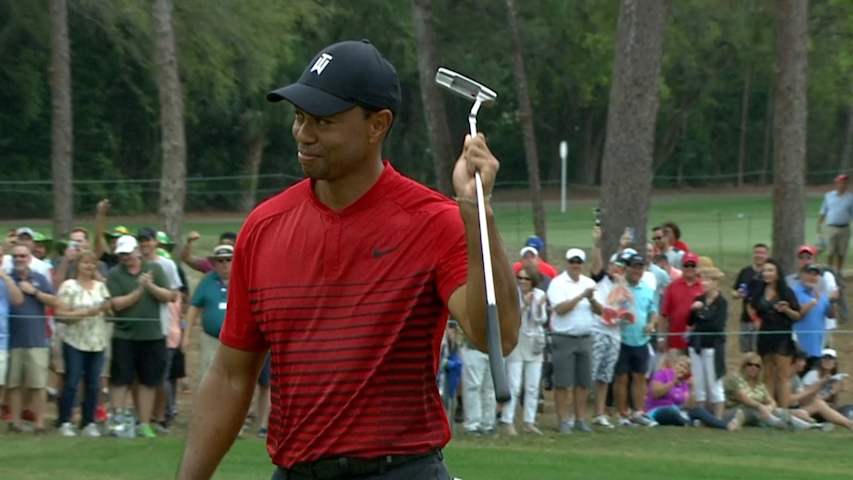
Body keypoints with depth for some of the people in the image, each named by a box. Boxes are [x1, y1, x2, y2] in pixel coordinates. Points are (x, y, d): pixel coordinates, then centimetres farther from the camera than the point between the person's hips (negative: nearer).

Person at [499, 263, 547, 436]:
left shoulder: (539, 295, 4)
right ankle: (507, 422, -6)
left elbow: (542, 320, 0)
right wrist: (524, 305, -23)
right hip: (516, 342, -4)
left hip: (535, 343, 4)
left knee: (533, 387, 6)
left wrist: (540, 306, -17)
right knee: (513, 386, -9)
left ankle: (529, 422, 12)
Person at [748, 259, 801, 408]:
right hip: (765, 334, 4)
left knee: (783, 376, -4)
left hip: (782, 337, -4)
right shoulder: (759, 292, 6)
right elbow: (753, 312, 21)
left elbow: (798, 316, -3)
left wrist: (786, 310, -21)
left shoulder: (786, 292, -5)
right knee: (769, 376, 11)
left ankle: (783, 410, -6)